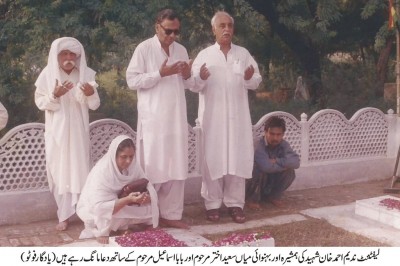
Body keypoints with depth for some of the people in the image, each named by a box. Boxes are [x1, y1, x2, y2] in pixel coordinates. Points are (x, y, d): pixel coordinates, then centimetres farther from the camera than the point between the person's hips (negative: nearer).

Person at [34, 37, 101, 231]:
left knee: (80, 170, 0)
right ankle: (64, 216, 9)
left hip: (78, 131, 0)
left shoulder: (86, 74, -3)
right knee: (59, 171, 1)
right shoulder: (48, 74, -5)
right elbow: (40, 102, -2)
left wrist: (91, 94, -22)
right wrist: (55, 95, -20)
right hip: (57, 131, 0)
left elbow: (94, 105, 0)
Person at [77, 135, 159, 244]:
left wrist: (145, 197, -36)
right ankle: (100, 231, -6)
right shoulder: (101, 171, -31)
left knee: (148, 205, -16)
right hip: (93, 209, -5)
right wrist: (127, 200, -46)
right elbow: (100, 208, -35)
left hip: (122, 205, 5)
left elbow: (150, 191, -12)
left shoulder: (133, 166, -15)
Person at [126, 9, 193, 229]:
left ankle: (171, 214, 15)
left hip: (176, 118, 5)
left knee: (176, 168, 6)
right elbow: (132, 80, -8)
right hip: (153, 119, -5)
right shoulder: (144, 49, -4)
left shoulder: (181, 50, 13)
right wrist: (160, 73, -16)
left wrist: (188, 76, -4)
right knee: (153, 168, -1)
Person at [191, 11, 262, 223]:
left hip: (237, 115, 2)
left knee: (237, 158, 2)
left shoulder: (243, 54, 10)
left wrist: (250, 78, -15)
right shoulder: (204, 55, 4)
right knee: (213, 158, 1)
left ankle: (235, 203, 11)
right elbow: (195, 85, -1)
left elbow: (256, 82, 8)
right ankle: (212, 203, 9)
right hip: (213, 116, -2)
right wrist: (201, 78, -22)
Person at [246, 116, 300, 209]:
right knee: (259, 170, -34)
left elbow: (296, 162, -24)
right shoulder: (258, 146, -26)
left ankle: (274, 196, 6)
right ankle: (253, 199, -9)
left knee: (290, 172, -18)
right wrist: (285, 164, -26)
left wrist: (276, 161, -30)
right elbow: (267, 167, -42)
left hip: (272, 185, 5)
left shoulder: (283, 145, -9)